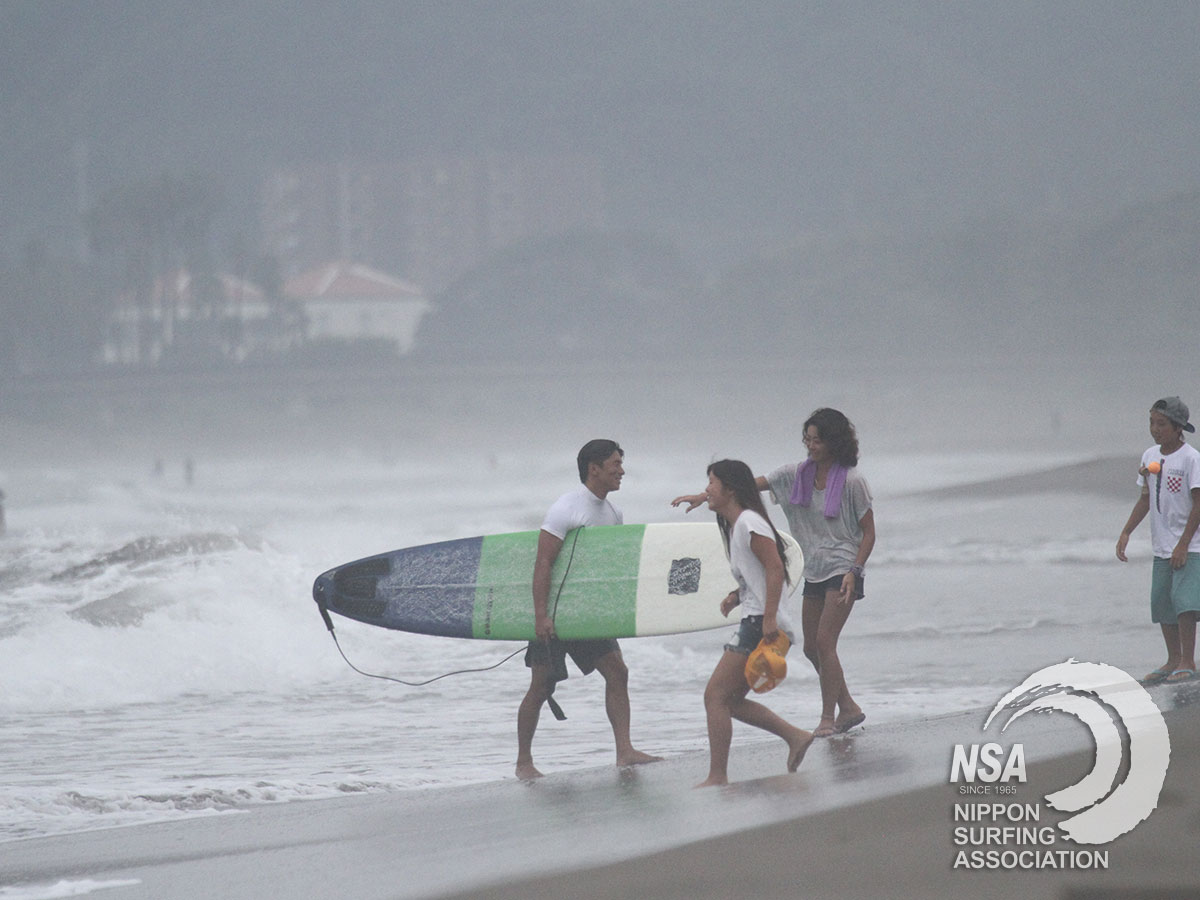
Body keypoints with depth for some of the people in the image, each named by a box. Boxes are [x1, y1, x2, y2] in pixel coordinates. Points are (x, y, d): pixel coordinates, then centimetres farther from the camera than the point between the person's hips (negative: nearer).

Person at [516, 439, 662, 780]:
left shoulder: (612, 513, 8)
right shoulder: (567, 509, -17)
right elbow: (543, 563, -21)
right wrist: (541, 615, -26)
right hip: (554, 613, -7)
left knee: (617, 672, -4)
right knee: (541, 686, -2)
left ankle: (624, 751, -6)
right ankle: (523, 762, 8)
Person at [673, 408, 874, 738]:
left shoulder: (852, 481, -11)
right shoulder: (798, 475, 5)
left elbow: (869, 533, -8)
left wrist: (853, 571, -18)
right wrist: (704, 496, -3)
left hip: (843, 571, -7)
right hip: (814, 572, 7)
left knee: (824, 642, -14)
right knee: (812, 648, 7)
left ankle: (828, 719, -8)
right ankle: (849, 709, 19)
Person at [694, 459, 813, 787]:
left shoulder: (749, 522, -11)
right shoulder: (734, 526, 19)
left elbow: (775, 569, -20)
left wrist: (769, 619, -26)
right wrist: (736, 596, 10)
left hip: (762, 623, -11)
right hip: (754, 622, 11)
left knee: (716, 696, -10)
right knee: (730, 700, 12)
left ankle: (718, 777, -11)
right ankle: (795, 736, 10)